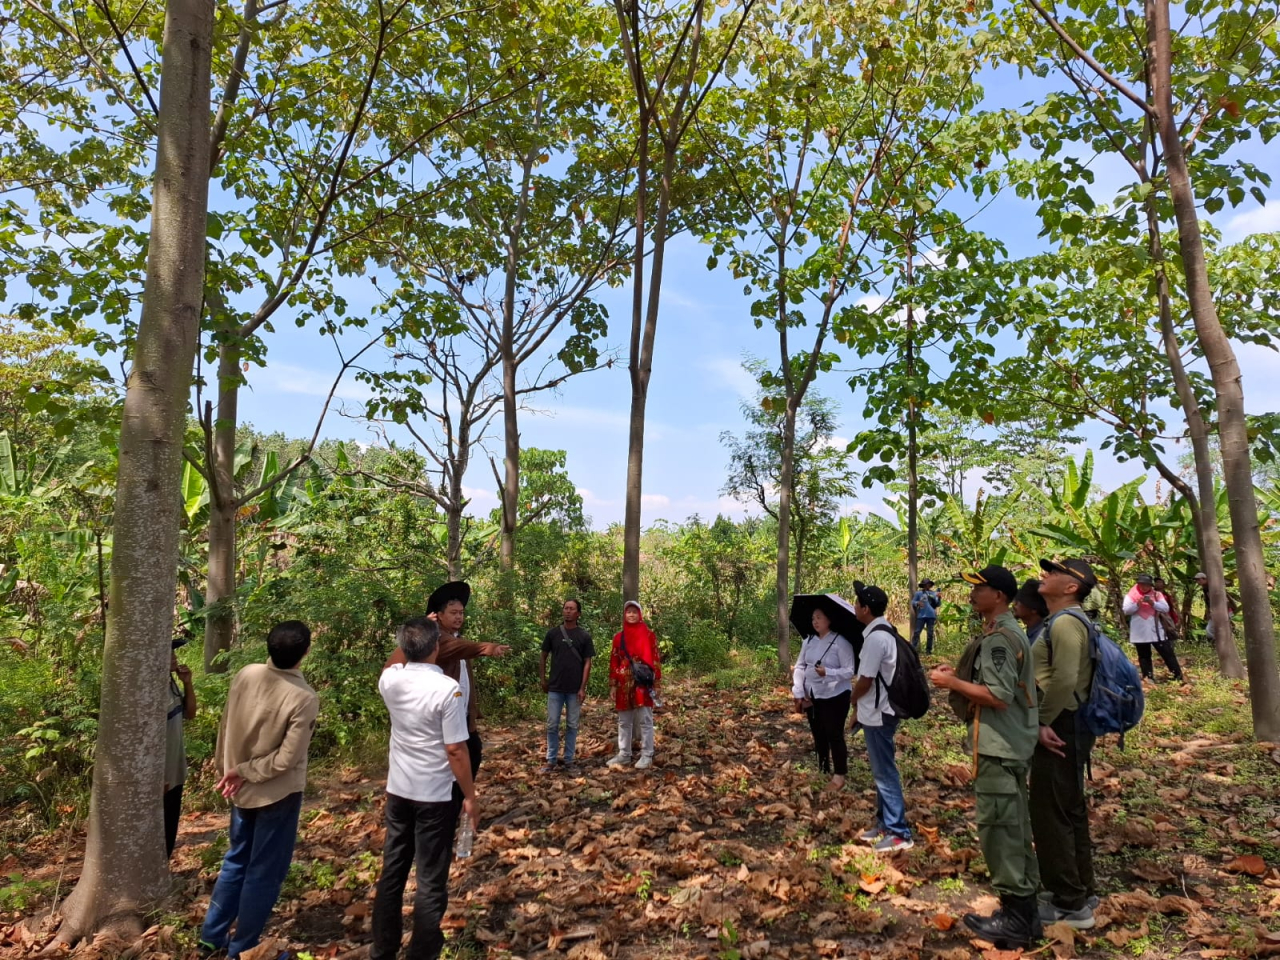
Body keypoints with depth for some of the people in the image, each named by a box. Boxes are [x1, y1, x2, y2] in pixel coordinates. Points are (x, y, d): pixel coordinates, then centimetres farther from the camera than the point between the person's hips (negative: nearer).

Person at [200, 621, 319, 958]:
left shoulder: (245, 675, -10)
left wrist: (226, 769, 13)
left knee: (236, 861, 25)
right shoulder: (304, 698, -26)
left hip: (241, 788, 6)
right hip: (277, 794, -6)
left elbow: (225, 727, 1)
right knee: (264, 872, 11)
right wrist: (244, 773, -9)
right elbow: (285, 759, -23)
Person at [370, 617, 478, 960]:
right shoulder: (447, 689, -22)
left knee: (392, 871, 18)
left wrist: (411, 641, 22)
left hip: (398, 791, 6)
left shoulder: (389, 680, -6)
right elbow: (456, 750, -18)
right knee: (431, 879, 8)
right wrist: (470, 796, -8)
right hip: (436, 796, -5)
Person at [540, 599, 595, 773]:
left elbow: (587, 663, -1)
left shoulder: (584, 636, -1)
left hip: (575, 689, 0)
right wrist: (543, 680, 5)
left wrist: (583, 688, -6)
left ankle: (569, 760, 19)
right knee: (552, 725, 4)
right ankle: (551, 761, 15)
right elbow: (544, 657, 10)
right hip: (555, 688, 1)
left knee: (572, 726, 8)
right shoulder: (553, 633, 2)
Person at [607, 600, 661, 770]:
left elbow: (655, 659, -2)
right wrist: (612, 685, 6)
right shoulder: (618, 637, 7)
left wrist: (656, 683, -6)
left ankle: (647, 756, 8)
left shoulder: (648, 634, -1)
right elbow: (614, 661, 9)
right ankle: (624, 754, 20)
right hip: (624, 684, 4)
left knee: (645, 720, 1)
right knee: (624, 721, 11)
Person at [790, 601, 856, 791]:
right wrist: (798, 692, -5)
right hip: (812, 696, 6)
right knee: (818, 735, 17)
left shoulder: (841, 642, -15)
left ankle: (839, 775, 17)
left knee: (834, 735, 2)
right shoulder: (808, 641, 3)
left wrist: (828, 672, -31)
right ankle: (822, 771, 33)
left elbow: (849, 671, -17)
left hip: (835, 696, -6)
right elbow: (799, 666, 4)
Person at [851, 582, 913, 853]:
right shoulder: (882, 631, 7)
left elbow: (865, 681, -19)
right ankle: (884, 821, 29)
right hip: (878, 711, 10)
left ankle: (899, 833, 8)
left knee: (884, 772, -1)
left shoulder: (876, 637, -24)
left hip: (878, 714, -10)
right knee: (881, 769, 18)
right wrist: (861, 708, 16)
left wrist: (853, 699, -1)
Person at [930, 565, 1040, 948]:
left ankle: (1015, 917, 7)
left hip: (999, 750, -11)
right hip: (1011, 746, 11)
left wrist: (953, 683, -16)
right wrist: (960, 676, 11)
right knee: (1015, 830, 16)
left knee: (997, 831, -2)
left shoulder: (998, 638, -19)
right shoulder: (1009, 632, 13)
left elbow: (999, 697, -25)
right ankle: (1024, 910, 26)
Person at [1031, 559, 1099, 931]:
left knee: (1051, 814, -1)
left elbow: (1064, 681, -27)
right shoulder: (1066, 620, 14)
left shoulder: (1064, 621, -19)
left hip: (1059, 729, -10)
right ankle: (1078, 890, 31)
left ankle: (1069, 905, 10)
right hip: (1064, 727, 10)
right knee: (1069, 811, 19)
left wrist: (1042, 722, -18)